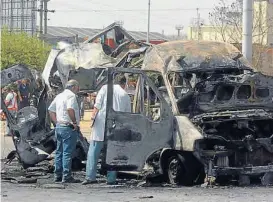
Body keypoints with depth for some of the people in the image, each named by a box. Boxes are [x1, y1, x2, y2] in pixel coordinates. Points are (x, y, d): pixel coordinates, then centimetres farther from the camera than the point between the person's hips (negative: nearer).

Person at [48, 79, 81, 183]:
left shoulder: (59, 96, 16)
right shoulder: (71, 96, -11)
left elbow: (51, 110, 20)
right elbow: (70, 109, -27)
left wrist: (56, 123, 16)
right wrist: (75, 122, -19)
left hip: (59, 127, 9)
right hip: (68, 128, -9)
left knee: (59, 152, 13)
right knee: (67, 152, -7)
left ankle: (57, 175, 16)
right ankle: (66, 176, -8)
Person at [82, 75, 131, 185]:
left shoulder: (105, 88, 9)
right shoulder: (126, 96, 15)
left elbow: (98, 103, -5)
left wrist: (94, 114, -6)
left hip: (101, 123, -2)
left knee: (94, 151, 0)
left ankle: (90, 177, -6)